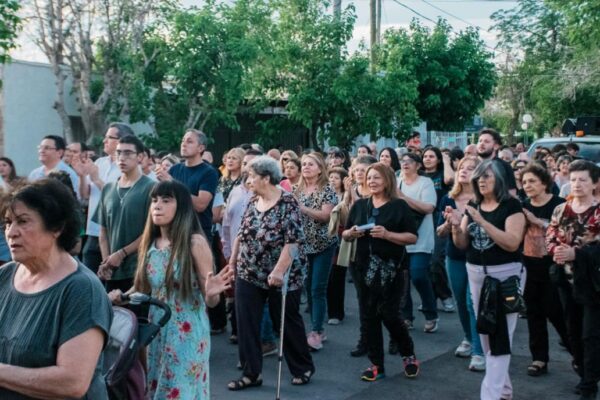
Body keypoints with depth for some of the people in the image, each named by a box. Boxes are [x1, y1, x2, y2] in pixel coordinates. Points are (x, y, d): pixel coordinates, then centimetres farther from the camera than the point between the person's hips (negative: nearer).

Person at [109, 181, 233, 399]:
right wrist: (121, 297, -5)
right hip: (154, 331, 5)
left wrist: (211, 293, -32)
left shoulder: (195, 243, -12)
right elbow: (143, 286, 13)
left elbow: (210, 301, -10)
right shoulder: (150, 243, 3)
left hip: (187, 334, -5)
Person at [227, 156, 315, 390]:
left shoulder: (287, 203, -15)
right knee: (246, 324, 4)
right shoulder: (253, 202, 6)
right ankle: (251, 374, 16)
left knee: (287, 322, 8)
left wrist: (279, 271, -28)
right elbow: (242, 234, 15)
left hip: (281, 277, -6)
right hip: (248, 274, 6)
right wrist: (232, 261, 15)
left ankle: (303, 368, 28)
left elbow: (293, 241, -22)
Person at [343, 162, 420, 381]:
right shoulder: (359, 205, 9)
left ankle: (409, 355, 21)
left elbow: (412, 237, -9)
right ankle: (376, 364, 18)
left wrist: (387, 234, -21)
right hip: (366, 268, 4)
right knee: (370, 315, 7)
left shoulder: (399, 205, -4)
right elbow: (344, 234, 14)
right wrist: (351, 233, -8)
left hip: (390, 269, -4)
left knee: (389, 314, -5)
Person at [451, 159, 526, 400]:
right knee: (486, 333, 14)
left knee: (500, 336, -6)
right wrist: (456, 226, -15)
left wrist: (482, 221, -26)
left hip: (505, 275, -6)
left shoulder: (511, 206, -9)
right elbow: (461, 244, 6)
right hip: (476, 274, 7)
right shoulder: (473, 206, 7)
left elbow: (512, 243, -21)